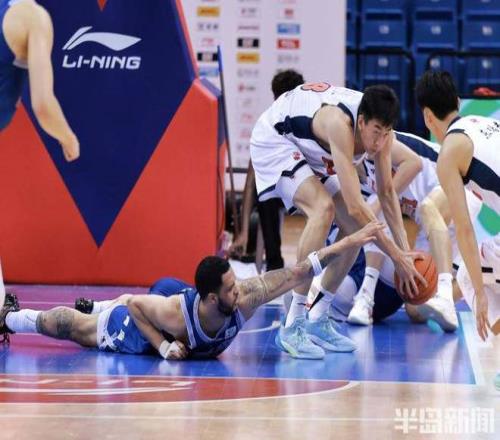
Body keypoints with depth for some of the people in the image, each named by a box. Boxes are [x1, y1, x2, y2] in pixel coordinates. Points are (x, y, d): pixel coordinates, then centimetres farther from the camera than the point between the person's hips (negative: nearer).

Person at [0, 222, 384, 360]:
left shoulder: (244, 298, -38)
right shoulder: (176, 314, -48)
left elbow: (299, 272, -42)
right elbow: (135, 305, -30)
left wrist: (350, 242, -46)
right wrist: (163, 347, -36)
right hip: (124, 332, -5)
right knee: (75, 327, 20)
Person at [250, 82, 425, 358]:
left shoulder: (381, 130, -17)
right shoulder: (340, 124, -40)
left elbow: (386, 192, -3)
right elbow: (354, 205, -42)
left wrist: (405, 249, -11)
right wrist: (397, 256, -37)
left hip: (309, 151, 8)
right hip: (274, 141, -8)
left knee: (354, 228, -2)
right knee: (323, 208, -29)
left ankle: (317, 321, 11)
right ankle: (292, 327, -27)